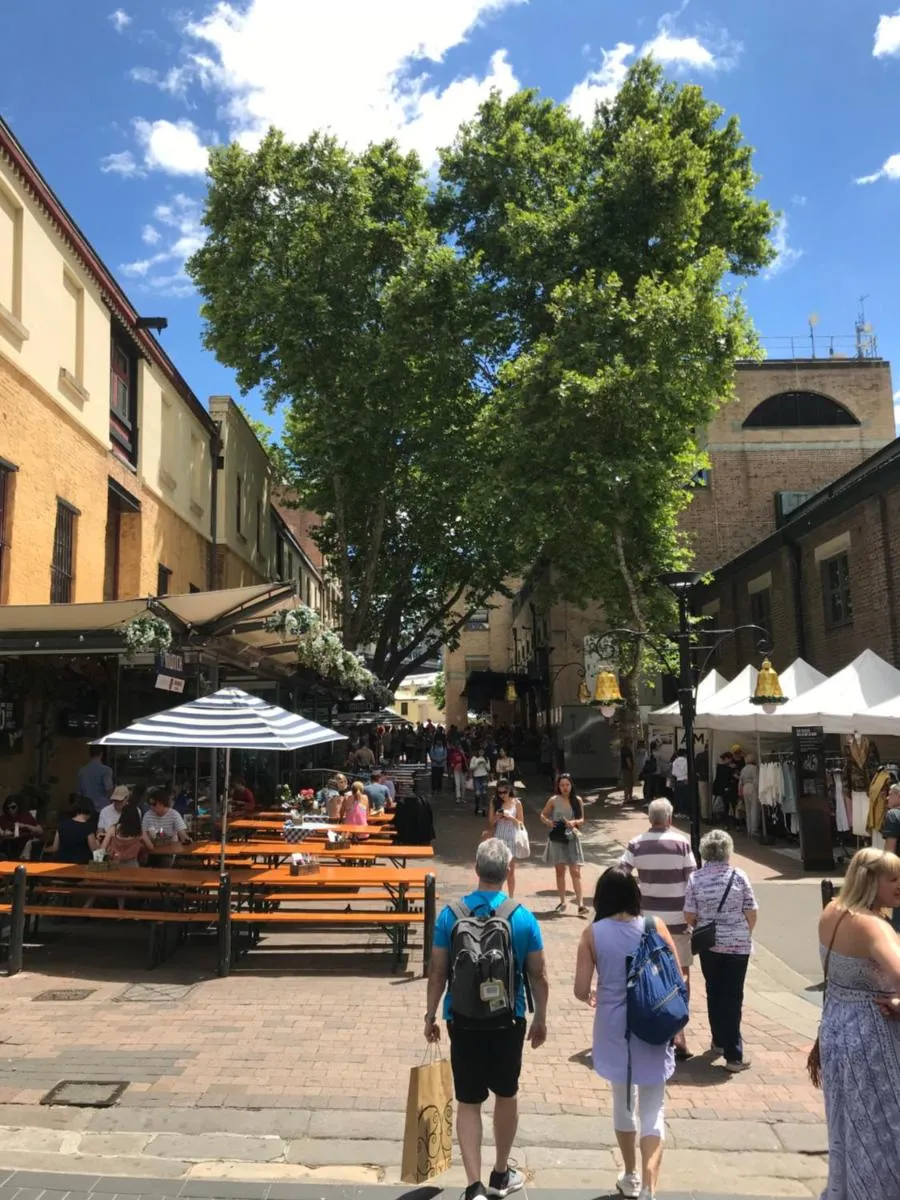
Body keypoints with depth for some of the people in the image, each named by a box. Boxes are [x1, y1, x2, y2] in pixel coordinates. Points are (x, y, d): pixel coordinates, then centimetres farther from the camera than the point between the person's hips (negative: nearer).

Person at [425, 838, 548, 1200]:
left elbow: (437, 973, -4)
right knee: (506, 1095, 20)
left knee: (468, 1102, 10)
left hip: (463, 1020, 0)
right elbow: (538, 976, -3)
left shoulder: (450, 915, -10)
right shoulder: (524, 918, -10)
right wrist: (541, 1019, 11)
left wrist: (431, 1015, 9)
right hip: (508, 1021, 1)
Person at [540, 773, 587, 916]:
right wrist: (547, 821, -17)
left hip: (572, 838, 0)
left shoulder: (577, 800, -2)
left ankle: (580, 904, -6)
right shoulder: (553, 800, -4)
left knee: (576, 872, -5)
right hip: (557, 839, 0)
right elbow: (543, 815, 4)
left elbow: (582, 820, 5)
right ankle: (563, 901, 22)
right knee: (560, 871, 10)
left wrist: (574, 822, -16)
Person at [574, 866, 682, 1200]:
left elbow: (581, 991, -10)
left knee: (623, 1102, 22)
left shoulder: (593, 934, -10)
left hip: (614, 1028, 1)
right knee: (653, 1110, 9)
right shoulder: (655, 926, -9)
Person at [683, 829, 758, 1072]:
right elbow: (751, 913, -6)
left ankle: (719, 1042, 32)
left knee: (714, 992, 18)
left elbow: (689, 917, -4)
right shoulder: (738, 876, -10)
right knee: (732, 996, 4)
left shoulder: (695, 878, -6)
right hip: (737, 945, -2)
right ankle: (733, 1055, 4)